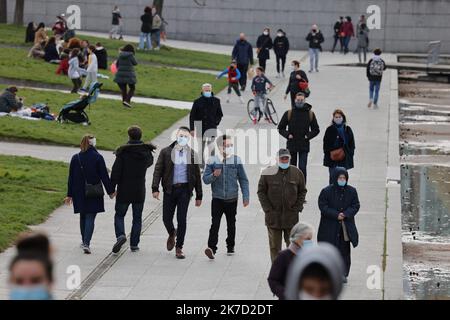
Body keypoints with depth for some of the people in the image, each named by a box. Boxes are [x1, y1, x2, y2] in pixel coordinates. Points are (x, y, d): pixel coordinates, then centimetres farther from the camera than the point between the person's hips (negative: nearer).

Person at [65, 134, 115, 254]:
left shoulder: (75, 158, 1)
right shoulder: (98, 158, -8)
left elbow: (71, 178, 3)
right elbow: (104, 176, -6)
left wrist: (70, 195, 9)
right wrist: (110, 191, 5)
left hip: (79, 193, 3)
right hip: (94, 194, -3)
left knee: (83, 216, 19)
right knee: (90, 218, -2)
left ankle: (84, 241, 31)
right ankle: (86, 243, -16)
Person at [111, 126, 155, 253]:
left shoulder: (123, 152, -13)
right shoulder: (146, 152, -1)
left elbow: (116, 171, -13)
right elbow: (150, 162, 21)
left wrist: (112, 188, -7)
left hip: (124, 190, -3)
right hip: (140, 191, 3)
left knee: (119, 215, 10)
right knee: (137, 218, 11)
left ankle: (120, 235, -14)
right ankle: (134, 244, 10)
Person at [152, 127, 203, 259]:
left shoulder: (192, 154, 7)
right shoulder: (166, 152, 4)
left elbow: (197, 175, 11)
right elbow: (158, 170, 1)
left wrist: (199, 196, 9)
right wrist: (155, 188, -11)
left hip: (184, 190, 0)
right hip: (169, 189, 0)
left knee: (182, 219, -4)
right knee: (167, 218, 3)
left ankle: (179, 248, 7)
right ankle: (172, 234, 36)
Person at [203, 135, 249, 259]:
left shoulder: (236, 160, -1)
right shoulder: (212, 161, -3)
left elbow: (243, 180, 5)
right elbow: (205, 179, 0)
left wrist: (246, 196, 1)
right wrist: (214, 175, -21)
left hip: (232, 199, 2)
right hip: (217, 198, -2)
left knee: (231, 224, 14)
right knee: (215, 224, -13)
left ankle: (230, 247, 28)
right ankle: (212, 248, -18)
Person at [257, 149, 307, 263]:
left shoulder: (297, 173, 4)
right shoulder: (268, 173, -2)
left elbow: (302, 191, 11)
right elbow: (261, 191, 2)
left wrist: (298, 208, 0)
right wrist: (267, 209, -6)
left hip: (291, 215, 1)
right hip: (273, 216, -1)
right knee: (274, 246, 4)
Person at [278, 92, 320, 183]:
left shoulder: (310, 114, 3)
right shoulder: (289, 113, 1)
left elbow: (316, 129, 12)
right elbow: (280, 128, 9)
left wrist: (308, 136, -5)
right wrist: (287, 135, -8)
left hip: (304, 146, -1)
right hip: (291, 145, 1)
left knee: (302, 168, -8)